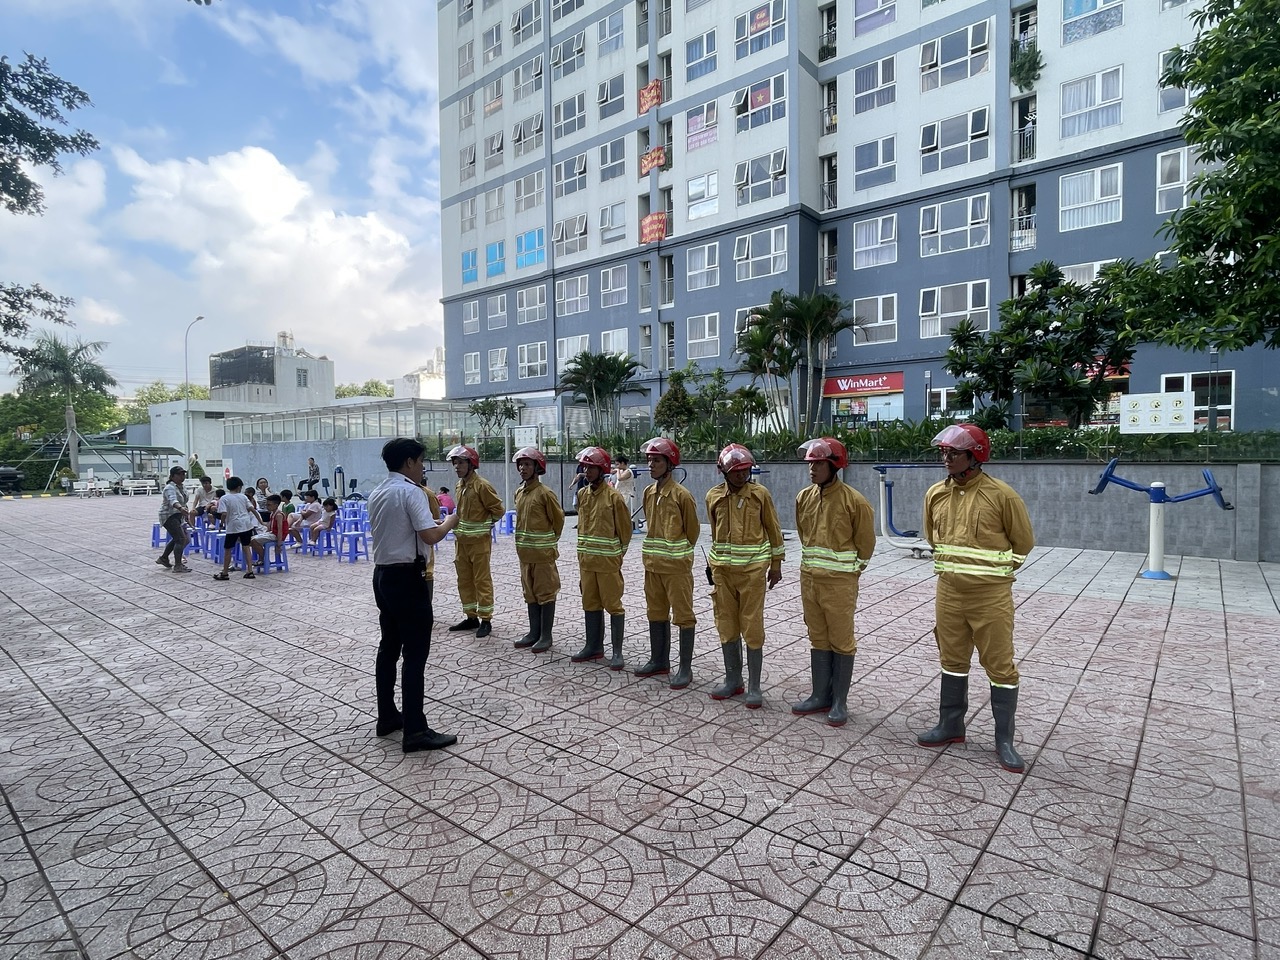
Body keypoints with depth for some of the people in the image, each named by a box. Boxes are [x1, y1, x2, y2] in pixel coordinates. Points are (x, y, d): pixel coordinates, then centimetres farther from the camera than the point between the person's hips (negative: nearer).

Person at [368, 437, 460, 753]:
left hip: (382, 575, 9)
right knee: (415, 653, -5)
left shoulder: (376, 494, 12)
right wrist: (449, 522, -4)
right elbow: (430, 536, -22)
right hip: (406, 577, -9)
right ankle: (415, 731, -2)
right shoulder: (410, 491, -15)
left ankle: (387, 717, 26)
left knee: (389, 647, 16)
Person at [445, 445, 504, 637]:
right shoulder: (460, 485, 9)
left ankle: (486, 620, 7)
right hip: (462, 540, 8)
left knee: (482, 580, -1)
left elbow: (498, 510, -12)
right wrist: (460, 527, 12)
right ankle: (471, 617, 24)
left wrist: (485, 524, 0)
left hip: (479, 541, -8)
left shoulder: (482, 485, -15)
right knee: (464, 580, 13)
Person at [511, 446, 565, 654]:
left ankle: (546, 636, 9)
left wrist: (549, 541, 4)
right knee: (530, 594, 14)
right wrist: (524, 540, 15)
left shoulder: (545, 493, -13)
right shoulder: (519, 493, 9)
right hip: (525, 552, 7)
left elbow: (558, 518, -6)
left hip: (543, 552, -7)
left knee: (545, 594, 2)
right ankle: (534, 633, 23)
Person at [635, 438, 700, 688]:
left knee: (683, 615, 1)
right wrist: (654, 550, 14)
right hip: (653, 563, 7)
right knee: (656, 613, 16)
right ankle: (658, 660, 30)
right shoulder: (648, 492, 6)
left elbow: (692, 529, -5)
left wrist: (679, 553, 4)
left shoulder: (681, 495, -14)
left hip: (676, 564, -7)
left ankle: (685, 669, 8)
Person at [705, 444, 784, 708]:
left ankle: (754, 686, 12)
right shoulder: (713, 496, 3)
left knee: (752, 628, 0)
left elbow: (773, 530, 2)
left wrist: (776, 564, 3)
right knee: (726, 626, 11)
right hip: (722, 569, 4)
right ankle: (733, 680, 25)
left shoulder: (760, 494, -5)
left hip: (752, 568, -3)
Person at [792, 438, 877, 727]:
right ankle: (820, 696, 25)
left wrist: (850, 570, 4)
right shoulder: (804, 497, 4)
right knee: (818, 639, 14)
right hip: (809, 577, 6)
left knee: (842, 641, 4)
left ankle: (839, 701, 16)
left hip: (840, 581, -6)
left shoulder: (854, 501, -13)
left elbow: (865, 541, -4)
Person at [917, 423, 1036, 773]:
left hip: (991, 596, -5)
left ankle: (1004, 741, 17)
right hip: (949, 592, 5)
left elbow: (1023, 541, 0)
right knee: (952, 661, 16)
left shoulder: (1001, 495, -12)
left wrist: (996, 571, 6)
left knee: (1000, 666, 5)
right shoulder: (936, 494, 2)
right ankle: (951, 726, 31)